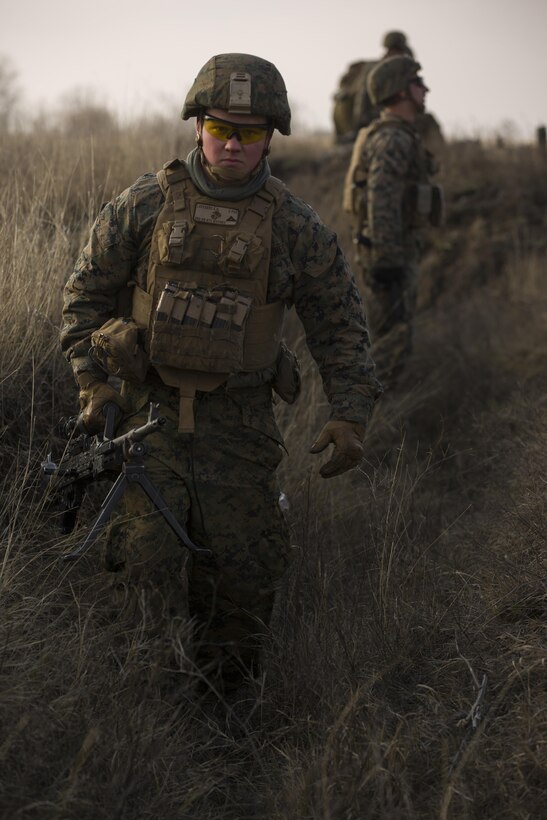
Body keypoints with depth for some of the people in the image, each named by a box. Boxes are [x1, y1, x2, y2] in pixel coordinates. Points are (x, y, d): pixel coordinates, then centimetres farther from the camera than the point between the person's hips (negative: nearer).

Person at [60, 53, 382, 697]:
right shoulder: (145, 205, 0)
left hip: (238, 423, 1)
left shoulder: (295, 227, 1)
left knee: (248, 567, 1)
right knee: (149, 557, -10)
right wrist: (92, 381, -3)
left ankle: (227, 700, 22)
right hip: (146, 406, -1)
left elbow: (339, 324, 7)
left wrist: (350, 414, -3)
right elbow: (87, 292, 7)